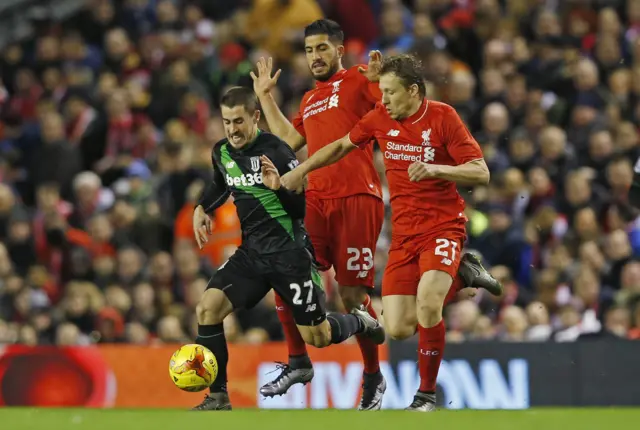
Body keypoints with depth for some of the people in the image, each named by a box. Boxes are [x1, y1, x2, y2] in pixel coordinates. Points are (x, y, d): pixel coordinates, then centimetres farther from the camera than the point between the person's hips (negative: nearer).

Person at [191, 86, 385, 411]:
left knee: (316, 337, 1)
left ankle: (359, 323, 36)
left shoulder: (277, 152, -16)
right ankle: (218, 397, -7)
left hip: (289, 251, -5)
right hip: (252, 251, 5)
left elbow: (305, 208, -14)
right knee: (207, 308, -14)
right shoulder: (221, 153, 3)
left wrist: (280, 187, -32)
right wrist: (202, 208, 11)